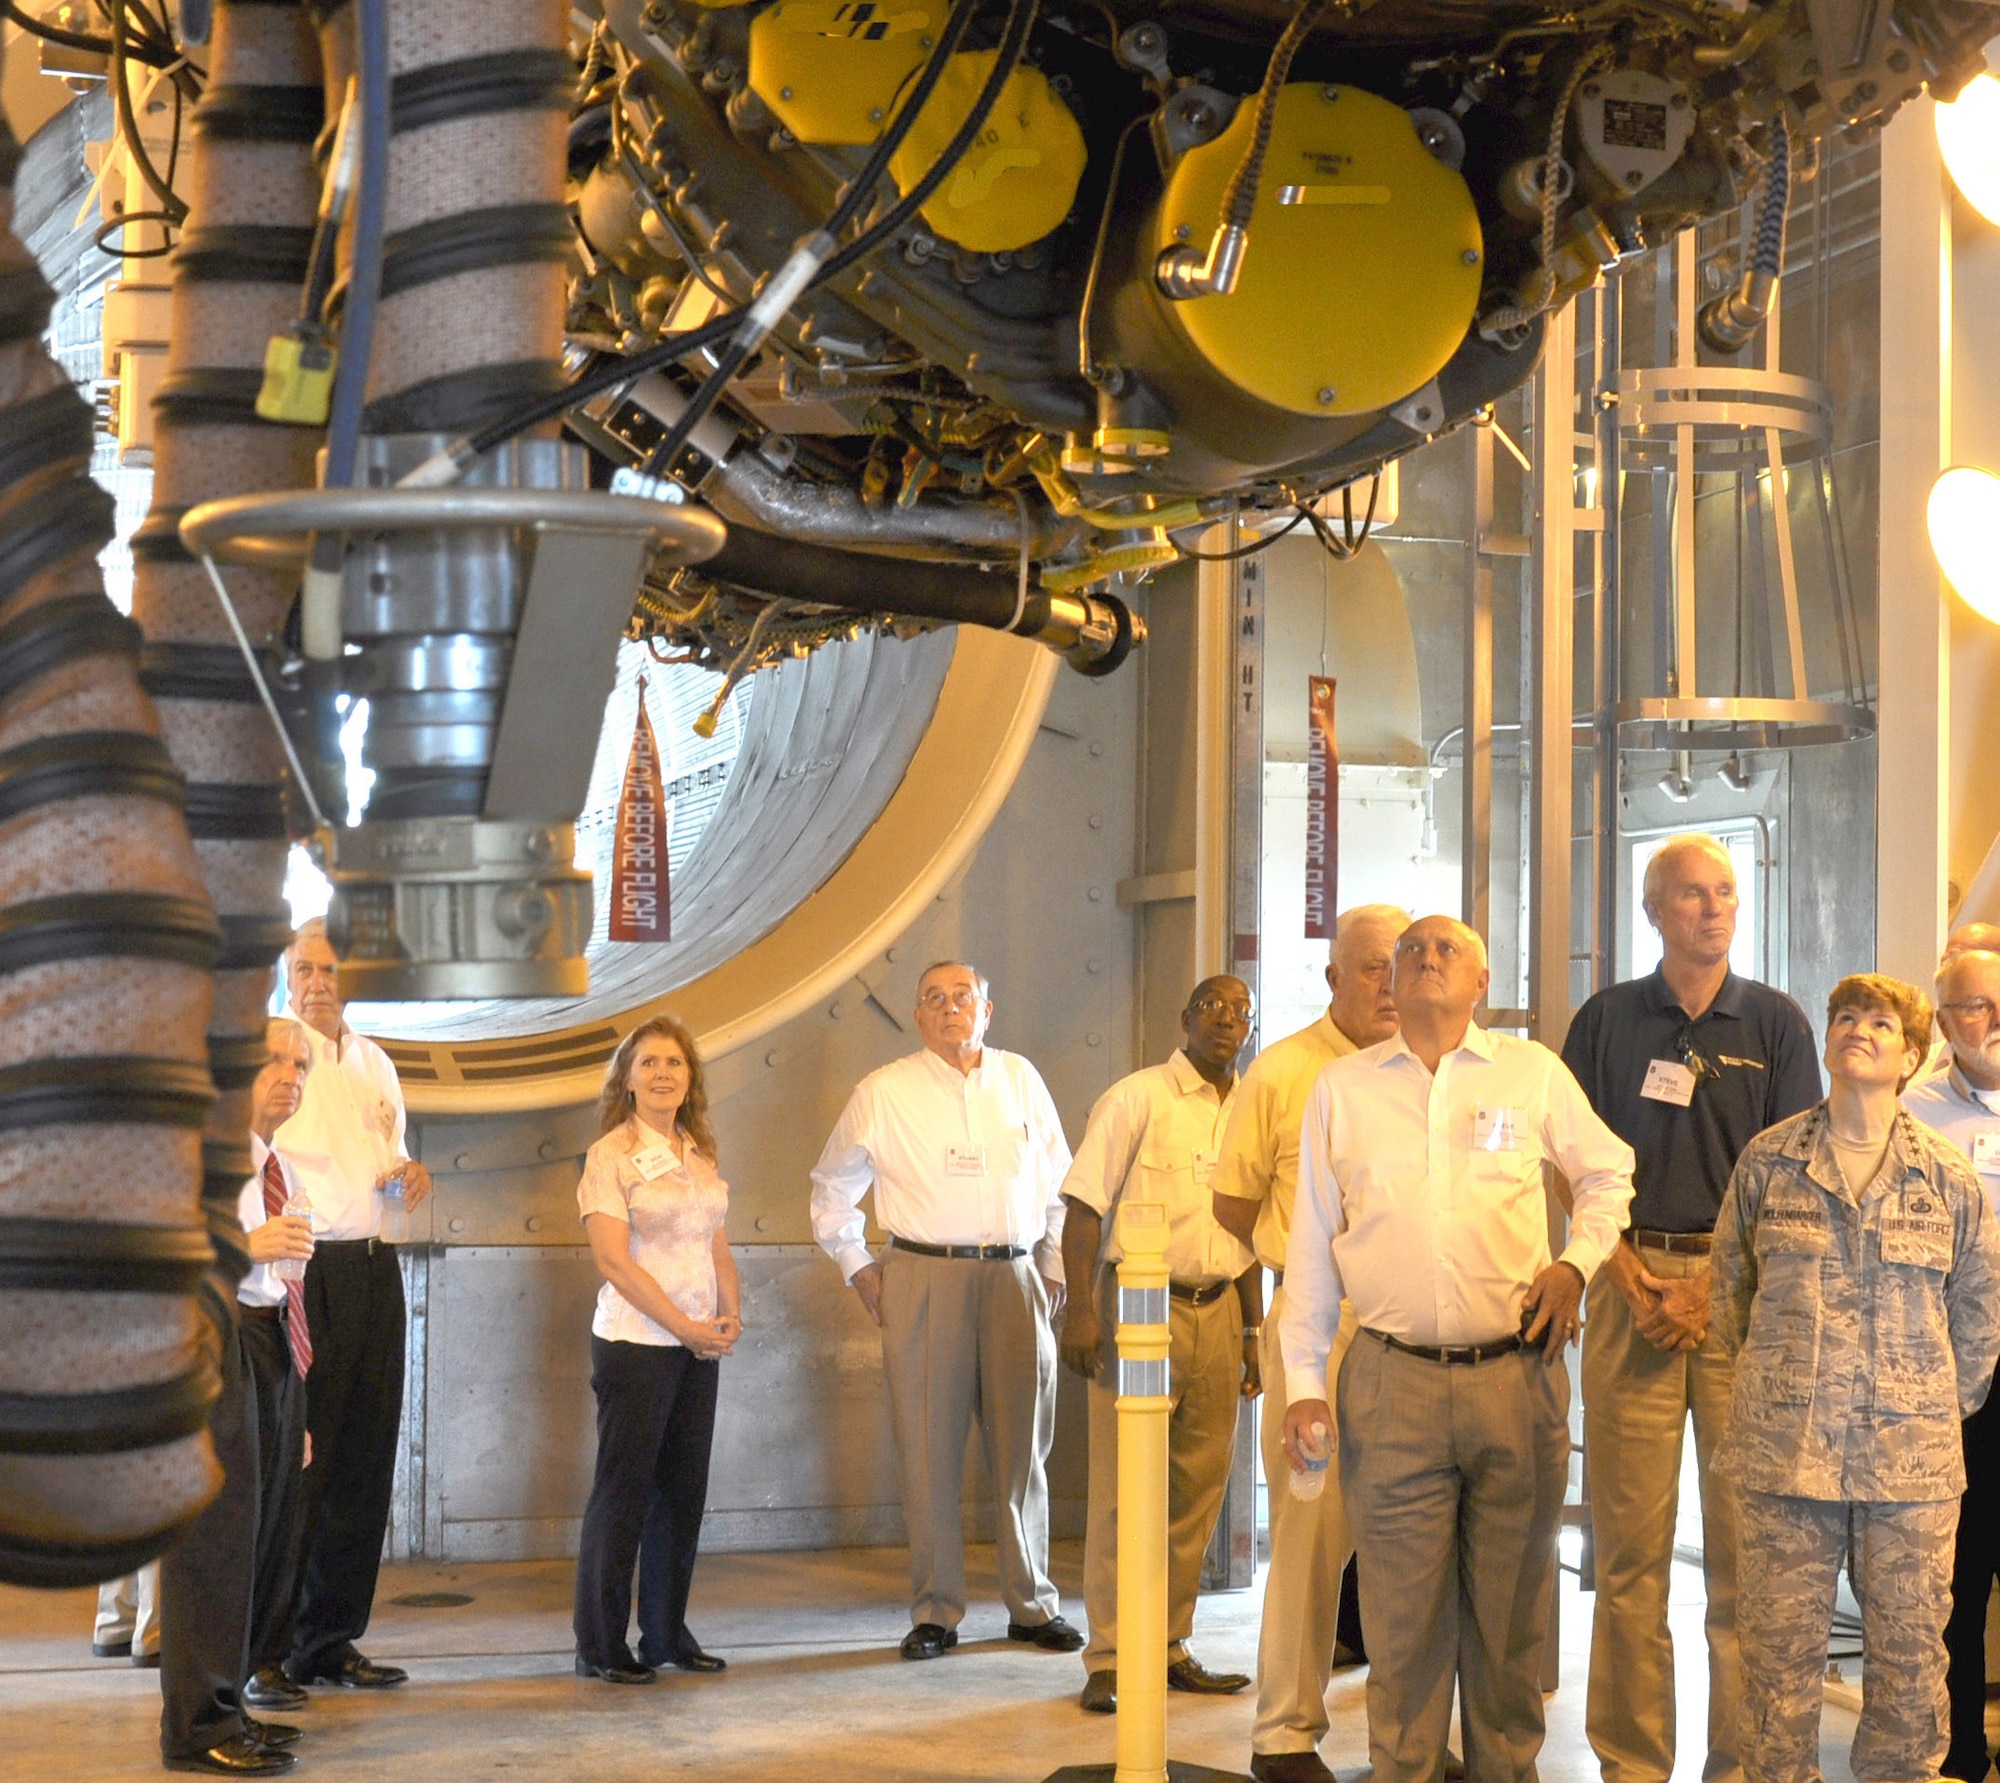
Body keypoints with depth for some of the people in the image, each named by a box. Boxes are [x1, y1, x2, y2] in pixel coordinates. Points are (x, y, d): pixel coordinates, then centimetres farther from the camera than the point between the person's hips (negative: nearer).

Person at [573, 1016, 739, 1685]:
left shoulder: (701, 1155, 12)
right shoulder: (610, 1155, -7)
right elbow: (614, 1259, -13)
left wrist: (731, 1315, -2)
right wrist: (686, 1325, -14)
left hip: (700, 1345, 6)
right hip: (634, 1342, -6)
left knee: (684, 1490, 9)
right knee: (623, 1490, -3)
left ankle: (667, 1634, 19)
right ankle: (601, 1645, 4)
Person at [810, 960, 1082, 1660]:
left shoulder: (1021, 1079, 11)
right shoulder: (884, 1092, 4)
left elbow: (1057, 1179, 21)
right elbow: (832, 1188, 14)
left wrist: (1053, 1262, 15)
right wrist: (858, 1267, 7)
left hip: (1015, 1279, 2)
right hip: (923, 1280, -2)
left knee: (1023, 1448, 6)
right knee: (929, 1451, -1)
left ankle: (1032, 1605, 16)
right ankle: (934, 1613, 7)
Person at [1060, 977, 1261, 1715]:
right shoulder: (1138, 1098, -4)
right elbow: (1085, 1204, -8)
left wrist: (1253, 1331, 17)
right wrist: (1082, 1307, -16)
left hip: (1217, 1313, 6)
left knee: (1199, 1490, 8)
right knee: (1123, 1491, -4)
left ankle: (1169, 1647, 19)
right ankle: (1108, 1661, 1)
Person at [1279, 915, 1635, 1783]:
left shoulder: (1533, 1073, 6)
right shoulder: (1342, 1087, 8)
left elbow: (1608, 1169, 21)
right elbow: (1312, 1245, 9)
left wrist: (1577, 1262, 4)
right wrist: (1303, 1384, 5)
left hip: (1517, 1378, 0)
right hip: (1391, 1385, 0)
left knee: (1511, 1612, 8)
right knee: (1404, 1615, 1)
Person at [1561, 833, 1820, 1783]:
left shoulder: (1776, 1022, 8)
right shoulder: (1606, 1020, 10)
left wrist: (1711, 1288, -7)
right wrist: (1631, 1279, -5)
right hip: (1633, 1281, 0)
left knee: (1746, 1534, -3)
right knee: (1630, 1539, -1)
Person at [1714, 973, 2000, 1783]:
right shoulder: (1767, 1161, 2)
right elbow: (1730, 1290, 11)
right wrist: (1779, 1383, 11)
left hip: (1912, 1463, 0)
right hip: (1780, 1451, 0)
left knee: (1909, 1655, 6)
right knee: (1779, 1655, 4)